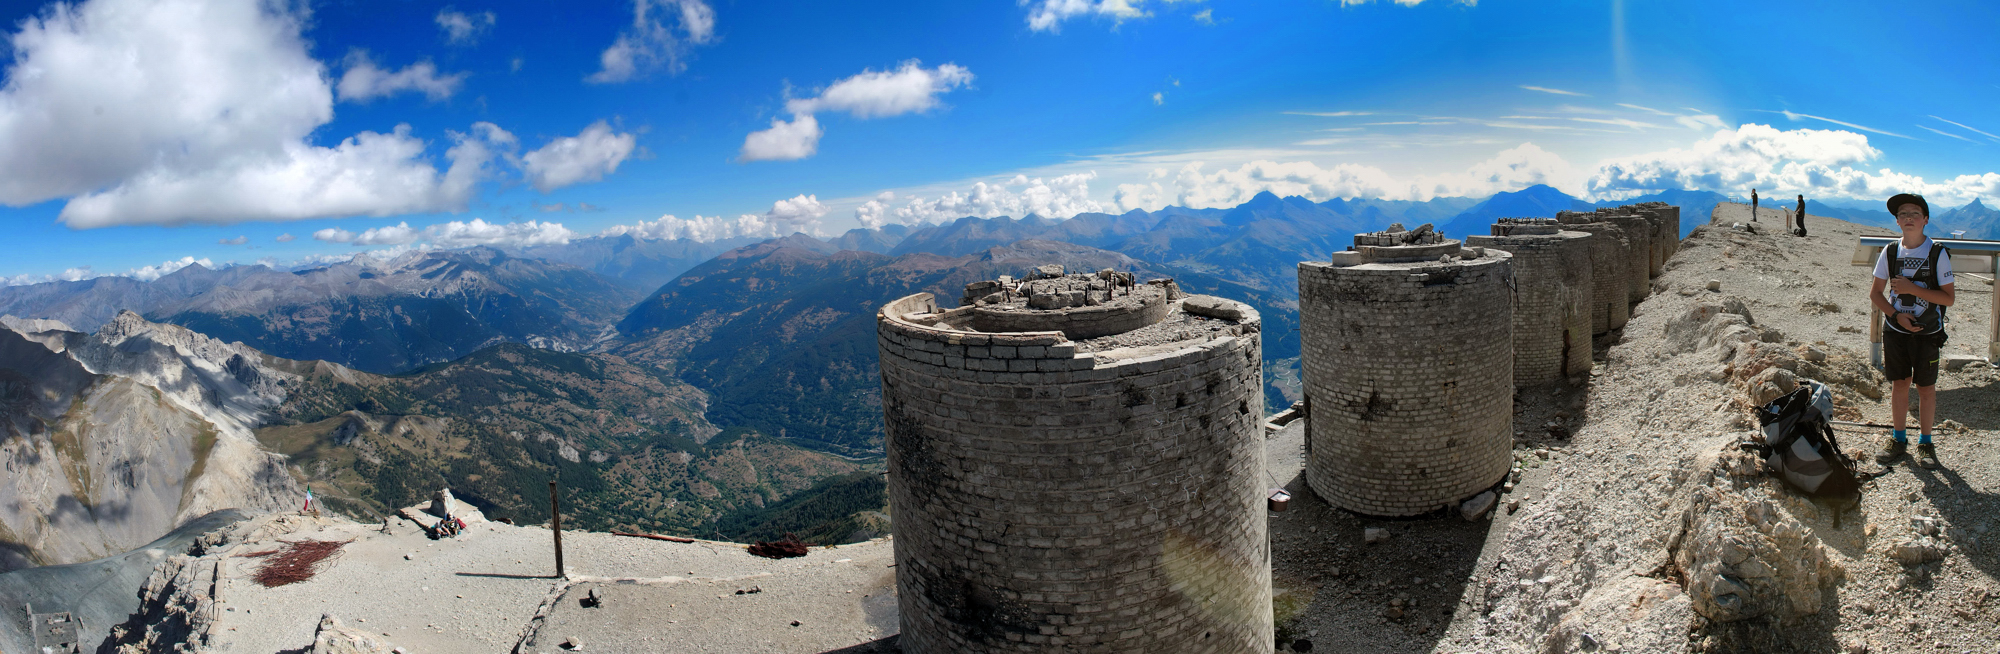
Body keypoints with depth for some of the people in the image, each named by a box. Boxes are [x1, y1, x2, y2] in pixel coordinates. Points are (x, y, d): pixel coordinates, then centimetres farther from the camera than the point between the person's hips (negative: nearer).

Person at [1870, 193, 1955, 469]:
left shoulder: (1937, 253, -9)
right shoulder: (1890, 252, -2)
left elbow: (1949, 298, -10)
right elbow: (1875, 293, 5)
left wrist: (1912, 289, -20)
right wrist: (1896, 315, -9)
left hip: (1927, 332, -2)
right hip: (1896, 329, 2)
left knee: (1926, 387, 5)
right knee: (1899, 383, 8)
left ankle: (1925, 442, 18)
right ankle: (1899, 438, 20)